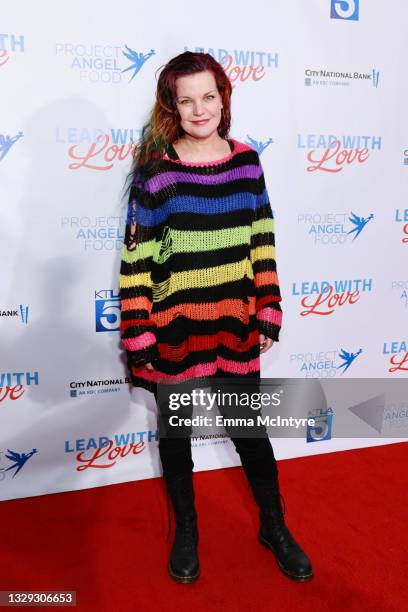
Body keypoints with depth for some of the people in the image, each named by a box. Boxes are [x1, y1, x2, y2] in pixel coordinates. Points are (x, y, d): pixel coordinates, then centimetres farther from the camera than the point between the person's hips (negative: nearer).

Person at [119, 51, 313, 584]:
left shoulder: (246, 161, 1)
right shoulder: (155, 171, -9)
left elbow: (263, 243, 6)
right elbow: (136, 261, -9)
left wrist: (268, 313, 4)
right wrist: (138, 337, -11)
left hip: (235, 325, 2)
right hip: (175, 330, -2)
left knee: (250, 428, 14)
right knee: (175, 431, 15)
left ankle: (274, 526, 38)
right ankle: (186, 530, 39)